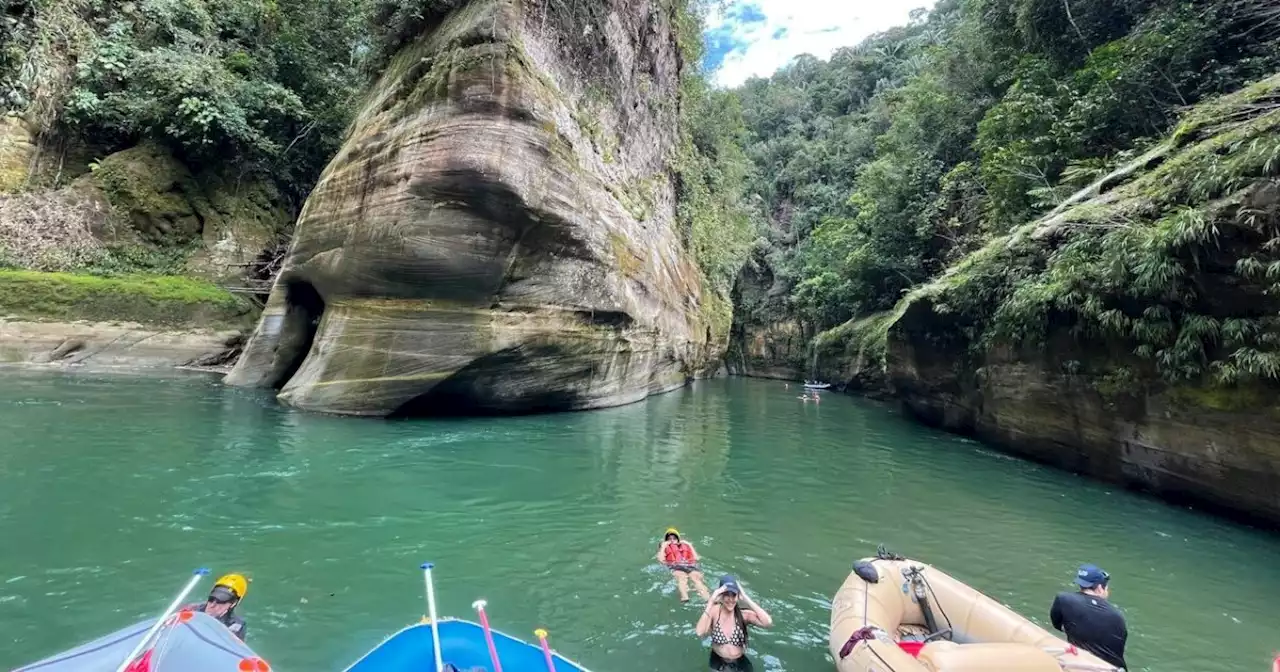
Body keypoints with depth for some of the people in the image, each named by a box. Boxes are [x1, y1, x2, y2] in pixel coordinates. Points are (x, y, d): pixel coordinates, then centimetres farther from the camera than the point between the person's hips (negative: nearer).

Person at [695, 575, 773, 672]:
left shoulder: (744, 614, -14)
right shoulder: (714, 611, -15)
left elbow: (768, 622, -29)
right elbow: (700, 632, -31)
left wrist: (747, 599, -26)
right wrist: (711, 602, -32)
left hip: (740, 663, 1)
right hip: (718, 662, -1)